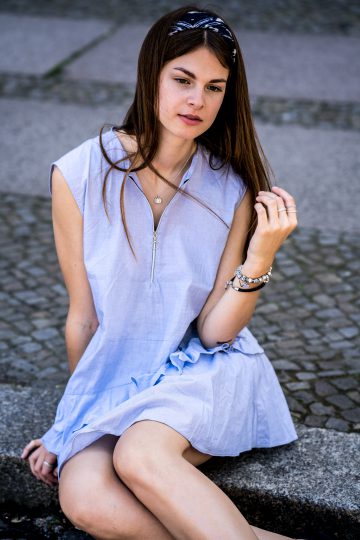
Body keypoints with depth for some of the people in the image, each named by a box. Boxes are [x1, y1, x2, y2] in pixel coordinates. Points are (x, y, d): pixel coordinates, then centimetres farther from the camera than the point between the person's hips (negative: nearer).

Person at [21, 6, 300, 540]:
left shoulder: (233, 189, -5)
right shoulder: (79, 175, -7)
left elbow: (214, 331, -8)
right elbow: (83, 317, 3)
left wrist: (262, 254, -23)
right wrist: (76, 418, 11)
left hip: (206, 372, -1)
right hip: (115, 379, 2)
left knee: (139, 455, -34)